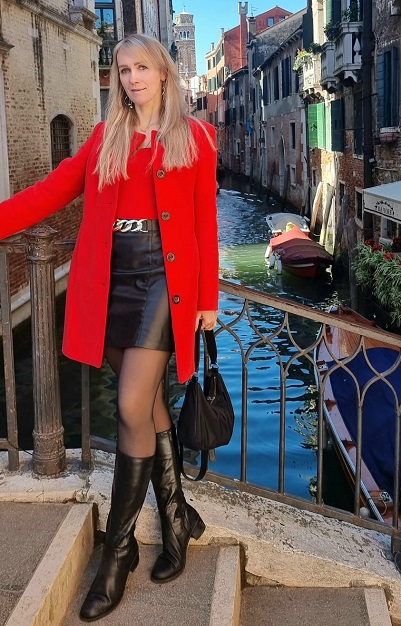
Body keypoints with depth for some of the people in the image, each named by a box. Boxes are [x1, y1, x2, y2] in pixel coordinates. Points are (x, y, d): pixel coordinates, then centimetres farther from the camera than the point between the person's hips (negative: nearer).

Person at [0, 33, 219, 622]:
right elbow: (49, 192, 7)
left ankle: (119, 547, 4)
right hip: (110, 281, 4)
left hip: (165, 280, -4)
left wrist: (208, 299, 1)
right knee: (149, 403, 10)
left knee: (132, 408, -10)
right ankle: (177, 518, 27)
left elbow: (206, 223, 3)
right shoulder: (105, 138, 15)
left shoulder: (193, 137, 6)